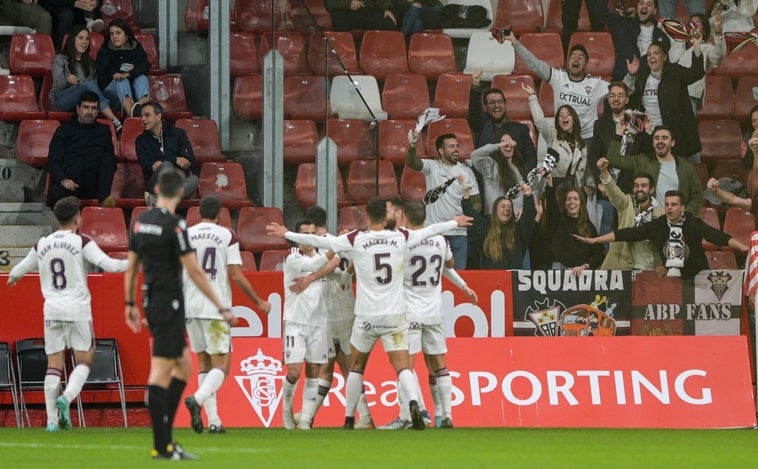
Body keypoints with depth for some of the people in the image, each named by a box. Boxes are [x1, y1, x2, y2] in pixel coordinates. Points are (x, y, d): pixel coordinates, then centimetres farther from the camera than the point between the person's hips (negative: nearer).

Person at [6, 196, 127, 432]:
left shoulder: (42, 245, 8)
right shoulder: (82, 242, -4)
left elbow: (17, 271, 21)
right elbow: (108, 264, -14)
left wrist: (12, 277, 44)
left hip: (52, 311, 3)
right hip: (78, 310, -3)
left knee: (54, 364, 6)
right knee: (84, 360, 5)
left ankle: (52, 419, 2)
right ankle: (67, 396, -21)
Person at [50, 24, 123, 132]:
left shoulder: (90, 62, 25)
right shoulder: (61, 59, 9)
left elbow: (95, 82, 19)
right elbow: (57, 85, -4)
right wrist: (68, 80, -26)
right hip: (60, 98, -4)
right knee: (89, 84, -35)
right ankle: (115, 122, -50)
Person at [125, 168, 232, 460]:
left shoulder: (141, 222, 8)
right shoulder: (175, 225, -14)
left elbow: (131, 267, 15)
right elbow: (194, 271, -16)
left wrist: (130, 304, 24)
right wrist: (221, 307, -13)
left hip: (150, 302, 8)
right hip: (169, 303, -8)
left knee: (184, 366, 16)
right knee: (161, 372, -6)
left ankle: (165, 437, 12)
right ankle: (161, 446, -5)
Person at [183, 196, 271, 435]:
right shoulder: (227, 236, -3)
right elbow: (236, 275, -6)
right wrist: (259, 302, 5)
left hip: (190, 307, 4)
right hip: (216, 307, -4)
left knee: (204, 362, 13)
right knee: (221, 365, -2)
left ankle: (214, 421, 8)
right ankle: (198, 398, -30)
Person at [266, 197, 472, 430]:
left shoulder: (355, 240, -6)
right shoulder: (401, 237, 0)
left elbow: (320, 241, -4)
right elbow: (430, 230, 16)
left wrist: (287, 234, 7)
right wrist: (455, 223, 34)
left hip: (366, 316, 0)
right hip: (395, 315, 0)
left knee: (356, 367, 18)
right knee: (402, 367, -4)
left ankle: (349, 418, 22)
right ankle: (413, 404, -30)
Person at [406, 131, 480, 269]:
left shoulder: (466, 171, 9)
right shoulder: (432, 167, 3)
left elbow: (476, 201, 9)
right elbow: (412, 163, -15)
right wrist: (412, 146, -37)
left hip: (459, 233, 2)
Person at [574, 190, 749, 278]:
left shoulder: (694, 224, -7)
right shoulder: (657, 226, 0)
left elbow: (716, 236, -21)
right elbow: (628, 234, 1)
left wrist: (742, 247, -38)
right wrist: (593, 240, -1)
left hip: (694, 278, -2)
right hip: (668, 279, 2)